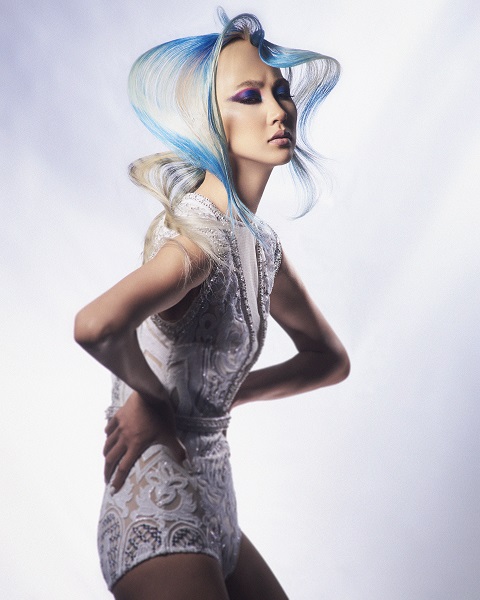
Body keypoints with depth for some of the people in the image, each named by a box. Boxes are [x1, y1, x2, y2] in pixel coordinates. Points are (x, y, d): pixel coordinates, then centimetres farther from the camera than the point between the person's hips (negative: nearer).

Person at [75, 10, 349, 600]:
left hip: (210, 507, 8)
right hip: (160, 517, -8)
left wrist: (220, 395, 2)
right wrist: (154, 397, -20)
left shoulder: (260, 243, 6)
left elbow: (330, 358, 16)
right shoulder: (202, 233, -20)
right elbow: (95, 326, -39)